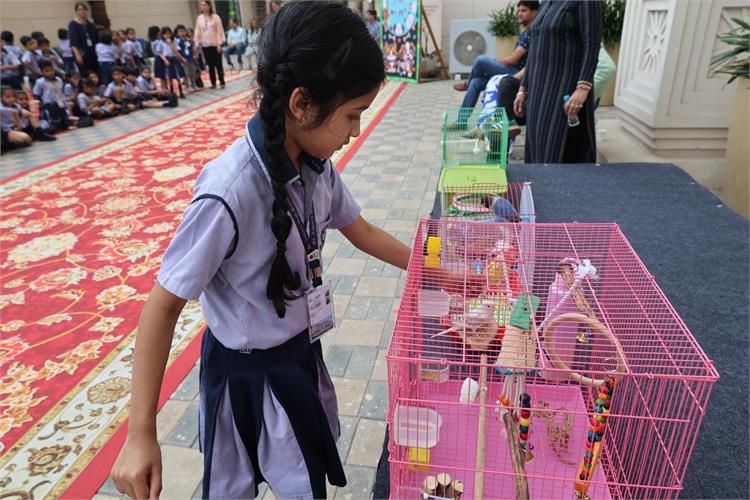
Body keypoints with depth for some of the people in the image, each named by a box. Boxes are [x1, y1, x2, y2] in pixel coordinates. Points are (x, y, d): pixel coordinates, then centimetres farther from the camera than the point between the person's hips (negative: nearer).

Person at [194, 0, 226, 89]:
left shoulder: (215, 17, -3)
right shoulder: (199, 18, 6)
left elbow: (220, 31, -5)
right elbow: (197, 32, 9)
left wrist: (220, 43, -12)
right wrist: (197, 44, 4)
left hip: (215, 44, -3)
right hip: (205, 45, 3)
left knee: (218, 64, 1)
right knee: (210, 65, 7)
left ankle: (222, 82, 9)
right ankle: (213, 83, 13)